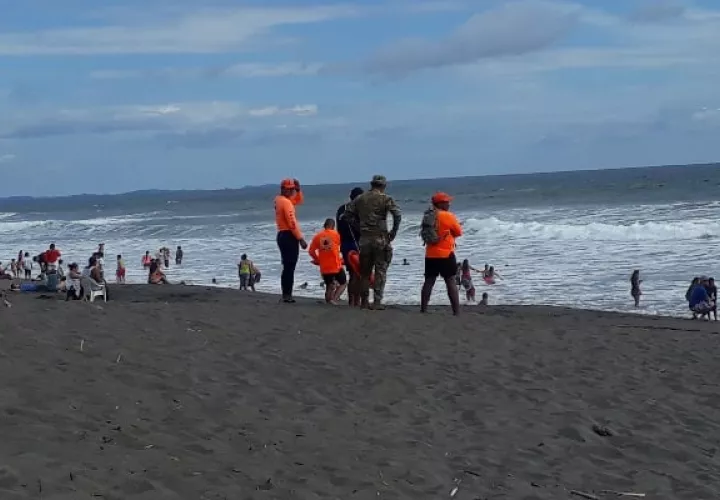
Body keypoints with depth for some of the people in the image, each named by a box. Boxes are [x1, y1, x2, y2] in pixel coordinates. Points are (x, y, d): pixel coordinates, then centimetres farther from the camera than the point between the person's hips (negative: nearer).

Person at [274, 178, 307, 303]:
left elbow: (299, 200, 29)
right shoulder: (286, 202, -15)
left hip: (282, 235, 10)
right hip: (289, 236, -10)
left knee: (287, 267, 14)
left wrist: (298, 189, 12)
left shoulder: (279, 200, 15)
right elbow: (292, 223, -21)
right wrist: (301, 239, -18)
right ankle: (287, 295, -13)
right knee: (290, 267, -10)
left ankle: (285, 294, 15)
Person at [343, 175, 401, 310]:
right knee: (380, 271, 3)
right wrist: (393, 232, -6)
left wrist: (358, 228, 13)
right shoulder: (385, 199, -4)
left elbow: (347, 215, 10)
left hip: (364, 238, 4)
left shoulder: (360, 199, 9)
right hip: (380, 238, -4)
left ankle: (364, 301, 14)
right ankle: (377, 301, -2)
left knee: (365, 272, 11)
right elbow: (397, 215, -17)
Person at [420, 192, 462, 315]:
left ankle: (423, 310, 9)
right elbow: (459, 233, -3)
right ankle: (456, 312, -3)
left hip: (430, 255, 5)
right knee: (451, 282, -1)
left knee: (429, 282, 9)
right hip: (446, 255, -5)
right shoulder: (449, 216, -11)